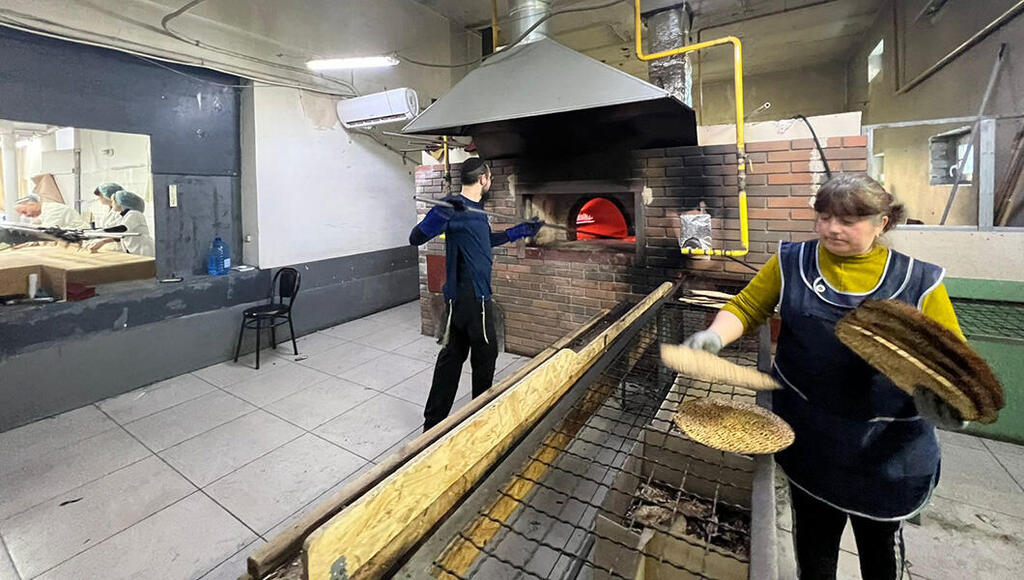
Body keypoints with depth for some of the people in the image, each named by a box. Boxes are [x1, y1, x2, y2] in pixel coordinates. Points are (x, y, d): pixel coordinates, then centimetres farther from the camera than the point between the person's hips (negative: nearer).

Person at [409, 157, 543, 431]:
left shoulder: (475, 209, 14)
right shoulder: (455, 207, -15)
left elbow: (487, 240, 29)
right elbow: (416, 238, -21)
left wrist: (523, 230, 31)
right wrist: (443, 214, -38)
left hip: (460, 297, 10)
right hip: (472, 297, -10)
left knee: (452, 355, 14)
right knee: (485, 354, 9)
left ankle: (434, 422, 25)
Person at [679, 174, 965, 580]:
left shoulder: (918, 281, -7)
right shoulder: (791, 262, -5)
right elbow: (746, 307, -1)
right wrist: (715, 336, -21)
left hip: (888, 448, 0)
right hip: (811, 439, 0)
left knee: (881, 543, 24)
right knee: (814, 537, 21)